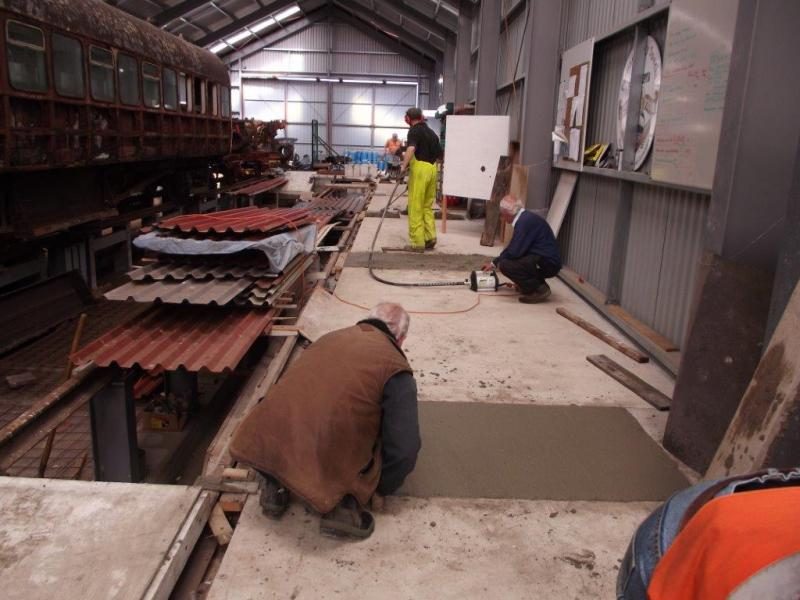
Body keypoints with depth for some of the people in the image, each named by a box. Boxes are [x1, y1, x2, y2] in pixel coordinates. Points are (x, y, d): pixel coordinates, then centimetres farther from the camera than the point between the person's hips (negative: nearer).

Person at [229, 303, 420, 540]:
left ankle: (273, 485, 17)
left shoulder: (330, 337, 20)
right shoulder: (397, 369, 2)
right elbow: (404, 448, -3)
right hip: (326, 465, -5)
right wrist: (382, 488, 16)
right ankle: (344, 504, -1)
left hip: (265, 444, 5)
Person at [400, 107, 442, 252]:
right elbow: (439, 154, 25)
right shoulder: (431, 132, 18)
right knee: (427, 206, 16)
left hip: (420, 168, -8)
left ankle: (417, 243, -1)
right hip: (432, 169, 8)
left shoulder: (414, 130, -4)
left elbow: (411, 149, -23)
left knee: (415, 207, -3)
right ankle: (430, 239, 14)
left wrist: (404, 165, -25)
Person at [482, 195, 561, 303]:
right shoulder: (524, 218, 12)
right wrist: (494, 263, 27)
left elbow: (515, 252, -22)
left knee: (505, 265, -20)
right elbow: (513, 247, 22)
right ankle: (538, 284, 17)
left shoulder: (525, 221, -19)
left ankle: (539, 289, -8)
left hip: (548, 263, -10)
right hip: (543, 259, 10)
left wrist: (496, 262, -2)